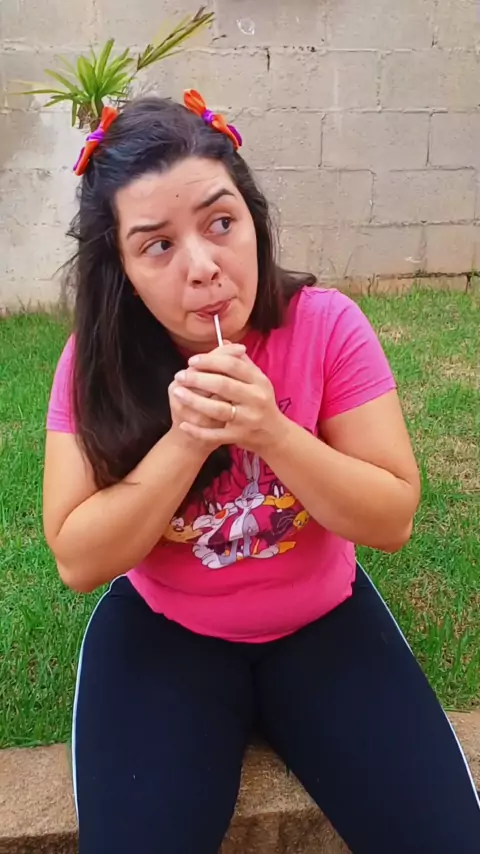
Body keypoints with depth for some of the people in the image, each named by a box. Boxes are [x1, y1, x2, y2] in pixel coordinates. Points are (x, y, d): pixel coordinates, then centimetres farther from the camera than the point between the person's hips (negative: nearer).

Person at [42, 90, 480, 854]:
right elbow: (78, 560, -16)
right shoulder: (98, 362, -15)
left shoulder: (326, 326, -17)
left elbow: (393, 520, -15)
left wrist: (270, 431, -31)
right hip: (162, 632, 0)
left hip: (322, 620, 1)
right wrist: (185, 442, -30)